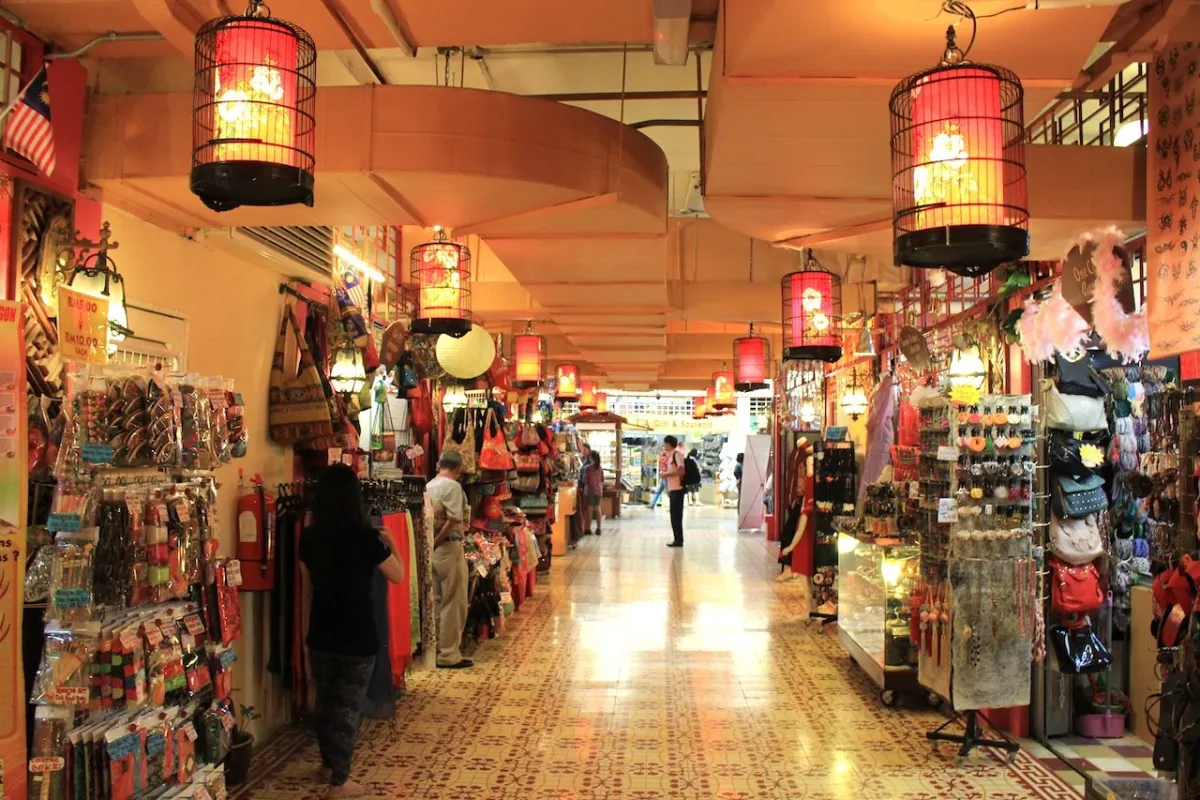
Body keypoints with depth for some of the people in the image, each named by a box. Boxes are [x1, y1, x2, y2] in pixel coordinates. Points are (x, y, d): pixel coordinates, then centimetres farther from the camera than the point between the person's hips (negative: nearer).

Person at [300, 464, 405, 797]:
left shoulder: (309, 537, -3)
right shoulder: (365, 537, -17)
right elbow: (398, 576, -3)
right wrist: (390, 544, 11)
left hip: (320, 635, 5)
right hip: (356, 637, -5)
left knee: (325, 701, 21)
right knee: (348, 707, 6)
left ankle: (328, 765, 39)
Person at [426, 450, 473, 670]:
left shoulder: (428, 486, 11)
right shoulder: (453, 486, -11)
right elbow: (453, 520, -20)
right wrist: (436, 542, -12)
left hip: (433, 550, 8)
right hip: (449, 547, -8)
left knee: (437, 602, 16)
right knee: (453, 603, -1)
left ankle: (437, 650, 23)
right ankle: (449, 654, 3)